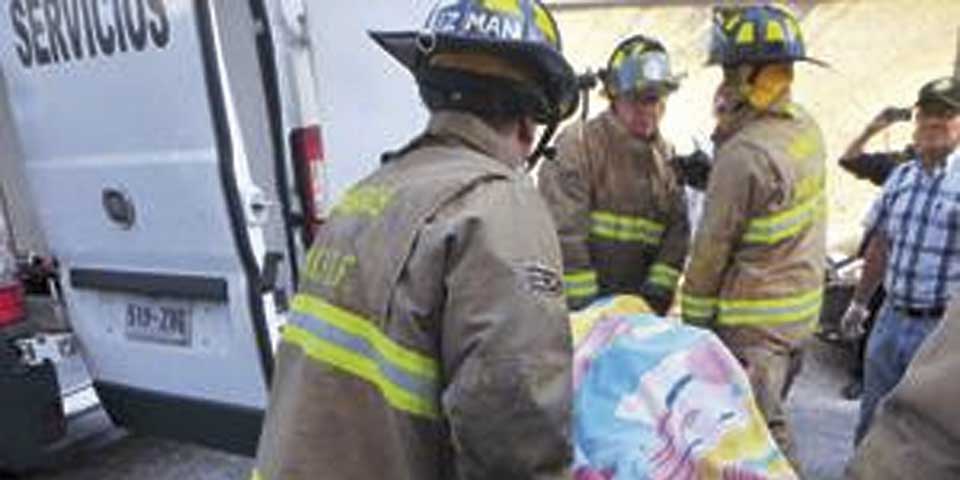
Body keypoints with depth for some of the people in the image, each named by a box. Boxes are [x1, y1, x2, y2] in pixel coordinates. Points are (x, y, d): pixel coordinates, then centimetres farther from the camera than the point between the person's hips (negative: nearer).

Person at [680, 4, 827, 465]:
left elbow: (713, 246, -17)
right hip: (802, 309, 9)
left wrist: (693, 317, -5)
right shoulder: (807, 127, 2)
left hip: (754, 322, -9)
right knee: (769, 415, 24)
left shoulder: (743, 154, -25)